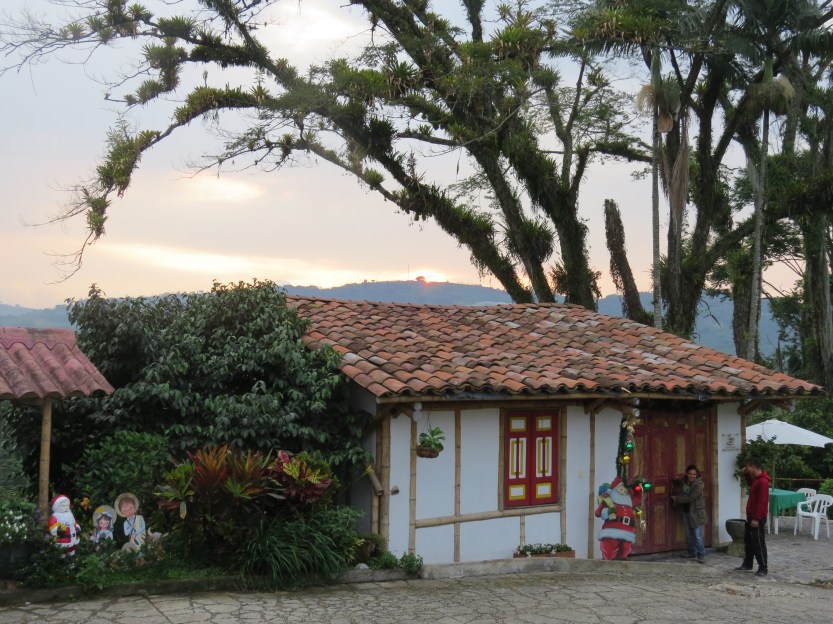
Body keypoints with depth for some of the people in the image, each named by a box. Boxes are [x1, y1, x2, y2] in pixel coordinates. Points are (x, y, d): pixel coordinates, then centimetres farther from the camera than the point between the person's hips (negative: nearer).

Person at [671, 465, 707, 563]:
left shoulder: (698, 484, -16)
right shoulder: (684, 482, 5)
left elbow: (690, 498, -21)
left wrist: (677, 499, -12)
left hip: (696, 512, -7)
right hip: (686, 511, 7)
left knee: (698, 535, -8)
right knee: (689, 535, 13)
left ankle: (701, 556, -4)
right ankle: (692, 553, 26)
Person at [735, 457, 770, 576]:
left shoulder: (762, 481, -22)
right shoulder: (756, 479, 9)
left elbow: (762, 502, -24)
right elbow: (751, 485, 34)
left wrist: (757, 519, -24)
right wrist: (746, 475, 15)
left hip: (758, 518, -10)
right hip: (751, 516, 10)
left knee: (758, 543, -4)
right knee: (748, 541, 16)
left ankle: (763, 568, 2)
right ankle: (747, 564, 25)